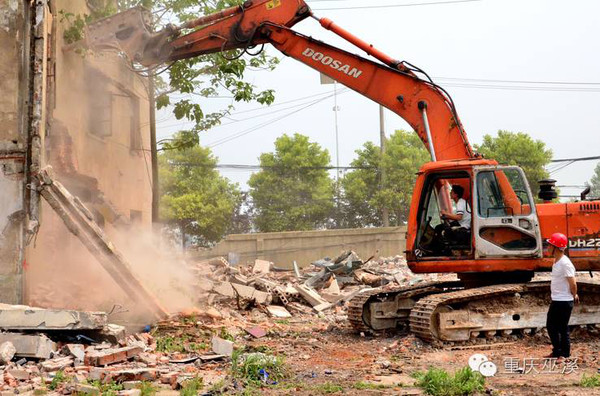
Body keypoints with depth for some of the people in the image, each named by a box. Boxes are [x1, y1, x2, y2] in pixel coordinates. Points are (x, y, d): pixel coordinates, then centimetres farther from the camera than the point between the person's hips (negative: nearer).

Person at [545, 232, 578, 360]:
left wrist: (574, 296, -6)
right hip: (555, 300, 10)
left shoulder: (565, 263, -22)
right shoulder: (556, 261, 9)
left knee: (563, 328, 2)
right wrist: (574, 295, 12)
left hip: (564, 301, -10)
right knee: (551, 326, 17)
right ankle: (556, 351, 29)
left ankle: (565, 354, 14)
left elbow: (573, 283, -21)